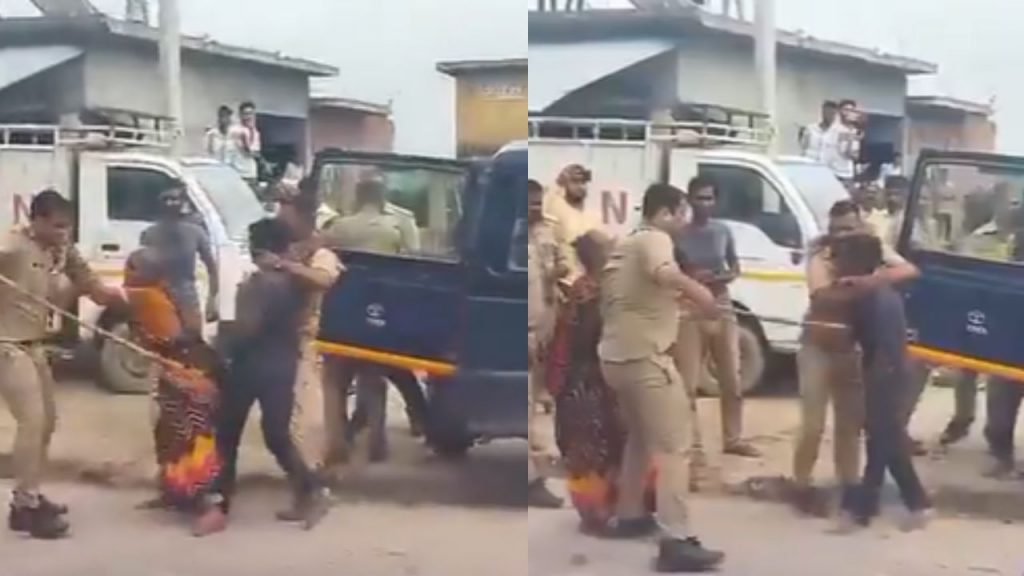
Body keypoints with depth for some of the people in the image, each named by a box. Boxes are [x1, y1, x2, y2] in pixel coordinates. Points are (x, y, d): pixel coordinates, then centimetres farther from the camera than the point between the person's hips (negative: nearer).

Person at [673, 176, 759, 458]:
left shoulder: (723, 231, 4)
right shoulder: (679, 234, -7)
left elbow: (735, 268, 14)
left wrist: (723, 278, -7)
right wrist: (690, 279, -19)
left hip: (722, 308, 4)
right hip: (690, 312, -4)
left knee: (732, 380, 9)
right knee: (688, 384, -6)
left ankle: (733, 439, 22)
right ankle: (693, 445, 1)